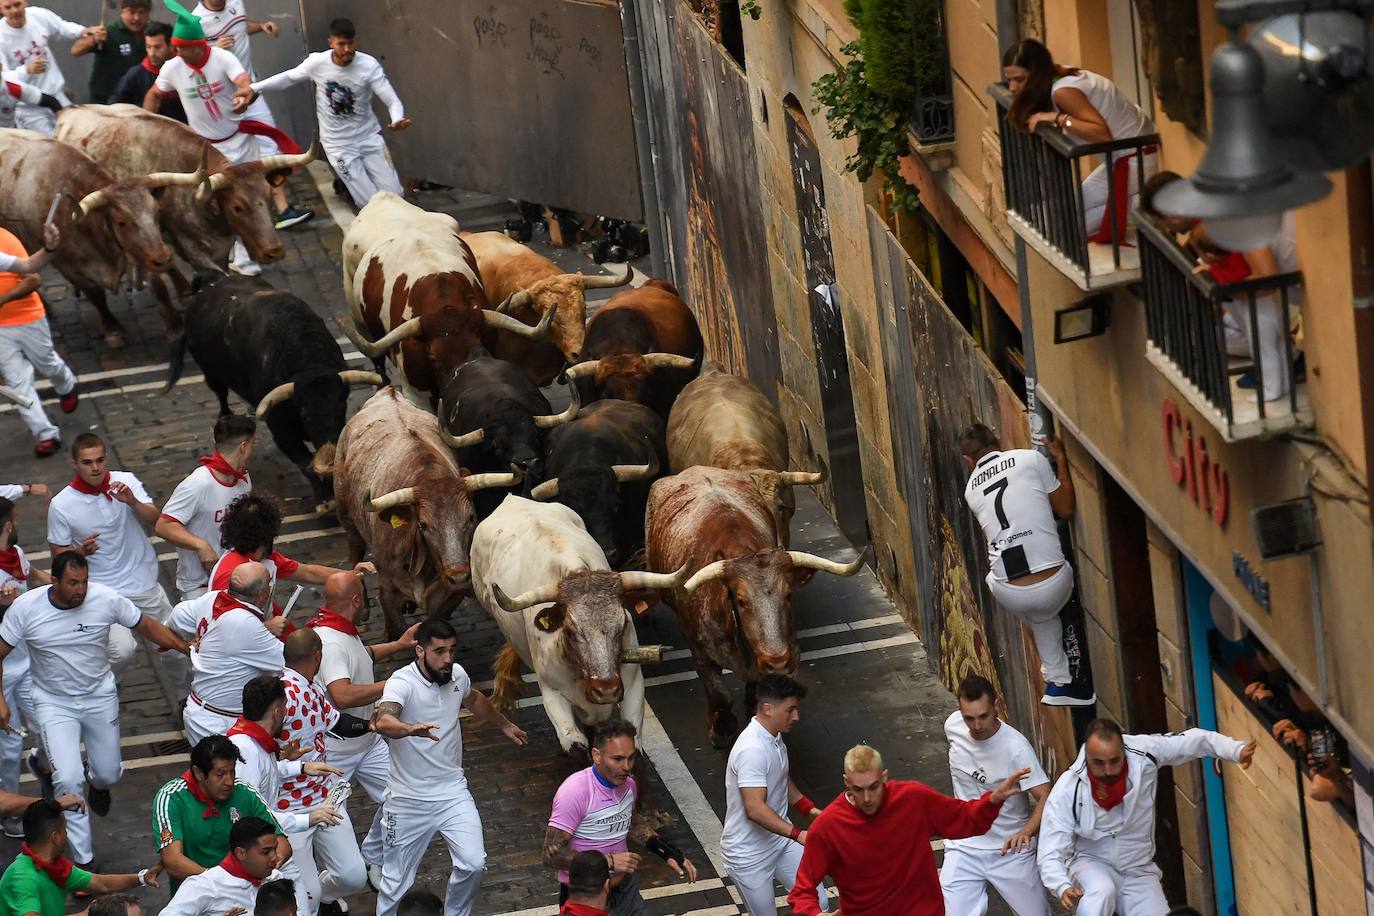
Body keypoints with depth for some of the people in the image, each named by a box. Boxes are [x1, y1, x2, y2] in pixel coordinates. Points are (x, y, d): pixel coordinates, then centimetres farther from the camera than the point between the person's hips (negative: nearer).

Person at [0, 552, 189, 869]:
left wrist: (189, 649, -10)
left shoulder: (106, 600, -18)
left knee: (109, 774, 12)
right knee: (69, 780, -16)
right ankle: (83, 861, -2)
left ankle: (96, 780, 55)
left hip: (99, 697, 2)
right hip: (54, 703, -2)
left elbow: (148, 626, -4)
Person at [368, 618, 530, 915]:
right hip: (409, 800, -4)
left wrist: (505, 725, 38)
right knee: (396, 880, 6)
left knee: (473, 864, -11)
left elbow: (474, 700, 25)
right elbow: (382, 721, -43)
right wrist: (411, 729, -63)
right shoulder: (402, 683, -21)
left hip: (453, 792, 4)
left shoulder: (457, 675, -1)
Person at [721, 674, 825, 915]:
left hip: (780, 840, 9)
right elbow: (755, 809, -35)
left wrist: (809, 809, 9)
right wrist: (798, 834, -36)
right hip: (749, 856, -9)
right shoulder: (752, 750, -30)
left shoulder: (774, 738, 2)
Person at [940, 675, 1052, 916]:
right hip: (963, 847, 3)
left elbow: (1045, 797, -26)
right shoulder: (953, 726, -7)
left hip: (1010, 849, -3)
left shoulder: (1016, 748, -23)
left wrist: (1026, 832, -44)